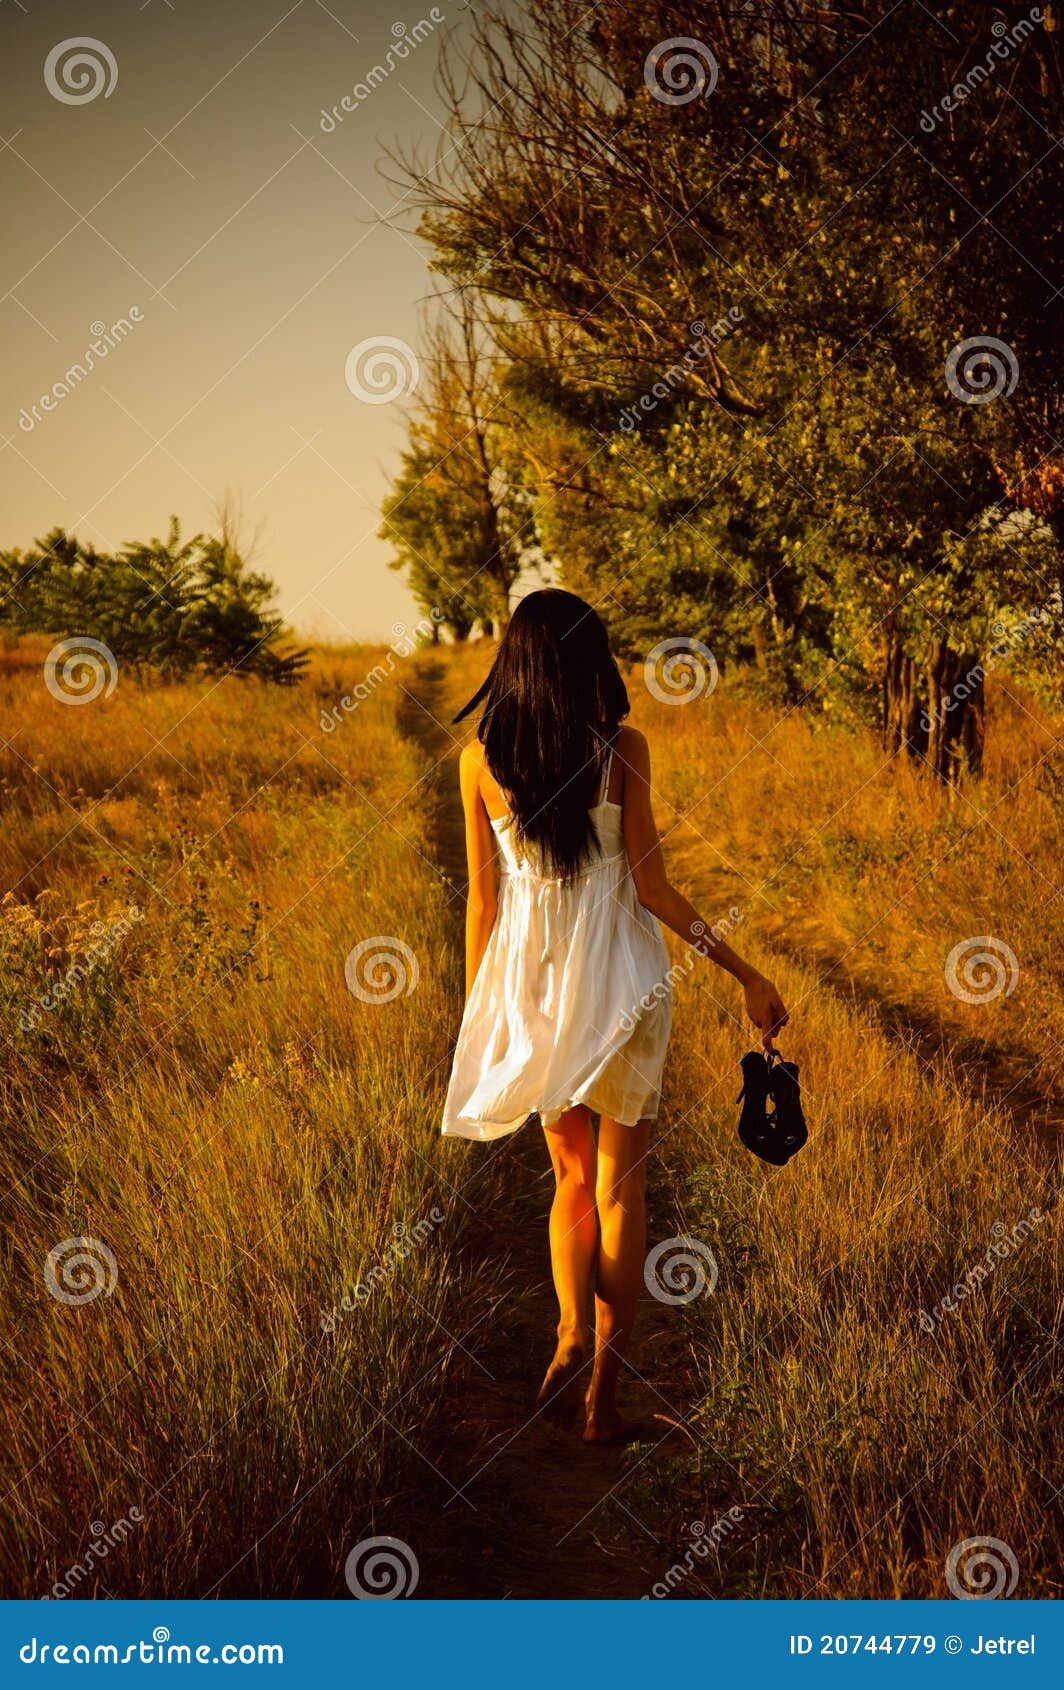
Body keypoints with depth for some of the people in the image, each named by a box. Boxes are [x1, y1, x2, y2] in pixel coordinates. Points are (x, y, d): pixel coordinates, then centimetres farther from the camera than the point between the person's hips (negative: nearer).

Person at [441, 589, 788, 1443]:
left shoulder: (480, 760, -2)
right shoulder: (622, 749, -9)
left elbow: (481, 897, 1)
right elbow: (650, 887, -9)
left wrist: (476, 1013, 11)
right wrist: (746, 973, -3)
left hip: (529, 977, 2)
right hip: (616, 970, -2)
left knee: (571, 1171, 18)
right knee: (620, 1184, 8)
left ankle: (572, 1333, -4)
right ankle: (603, 1392, 8)